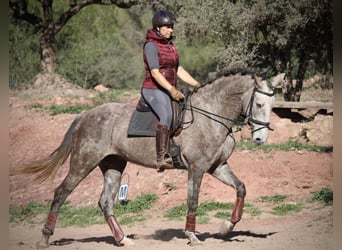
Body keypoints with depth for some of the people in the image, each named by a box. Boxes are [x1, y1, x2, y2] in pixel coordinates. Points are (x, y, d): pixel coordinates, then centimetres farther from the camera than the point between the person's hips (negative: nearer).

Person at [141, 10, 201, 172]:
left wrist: (197, 85, 7)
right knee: (166, 116, -31)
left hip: (169, 90, 10)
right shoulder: (151, 45, -10)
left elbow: (179, 70, 18)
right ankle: (162, 159, -40)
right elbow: (155, 73, -19)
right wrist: (171, 89, -29)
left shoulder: (170, 45, 16)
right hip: (153, 90, -10)